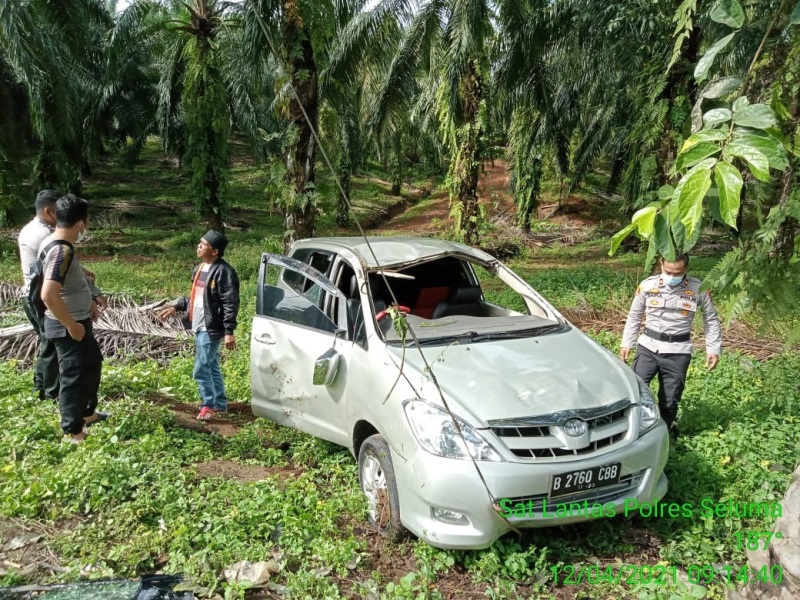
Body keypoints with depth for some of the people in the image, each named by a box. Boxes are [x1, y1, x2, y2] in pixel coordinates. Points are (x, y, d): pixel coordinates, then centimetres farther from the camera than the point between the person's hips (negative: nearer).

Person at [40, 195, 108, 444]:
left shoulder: (53, 241, 3)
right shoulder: (62, 250, -28)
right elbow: (49, 295, -36)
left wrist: (88, 301, 16)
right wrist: (72, 326, -26)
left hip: (77, 320, 10)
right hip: (67, 326, -10)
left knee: (93, 361, 25)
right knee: (74, 375, 3)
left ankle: (87, 412, 41)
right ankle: (73, 431, 19)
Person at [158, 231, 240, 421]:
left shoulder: (223, 272, -17)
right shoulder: (199, 269, 12)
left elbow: (231, 303, -20)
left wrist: (229, 331, -24)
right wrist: (176, 307, 17)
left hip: (211, 329, -9)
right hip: (199, 327, 9)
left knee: (201, 369, -6)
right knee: (212, 367, 15)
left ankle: (209, 405, 9)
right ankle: (220, 405, 25)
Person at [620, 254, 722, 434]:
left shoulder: (698, 289, -5)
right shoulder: (647, 285, -3)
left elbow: (711, 319, 8)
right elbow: (634, 316, 9)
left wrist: (714, 349, 4)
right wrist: (626, 343, 8)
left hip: (678, 352, 0)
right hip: (648, 347, 1)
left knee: (669, 401, 5)